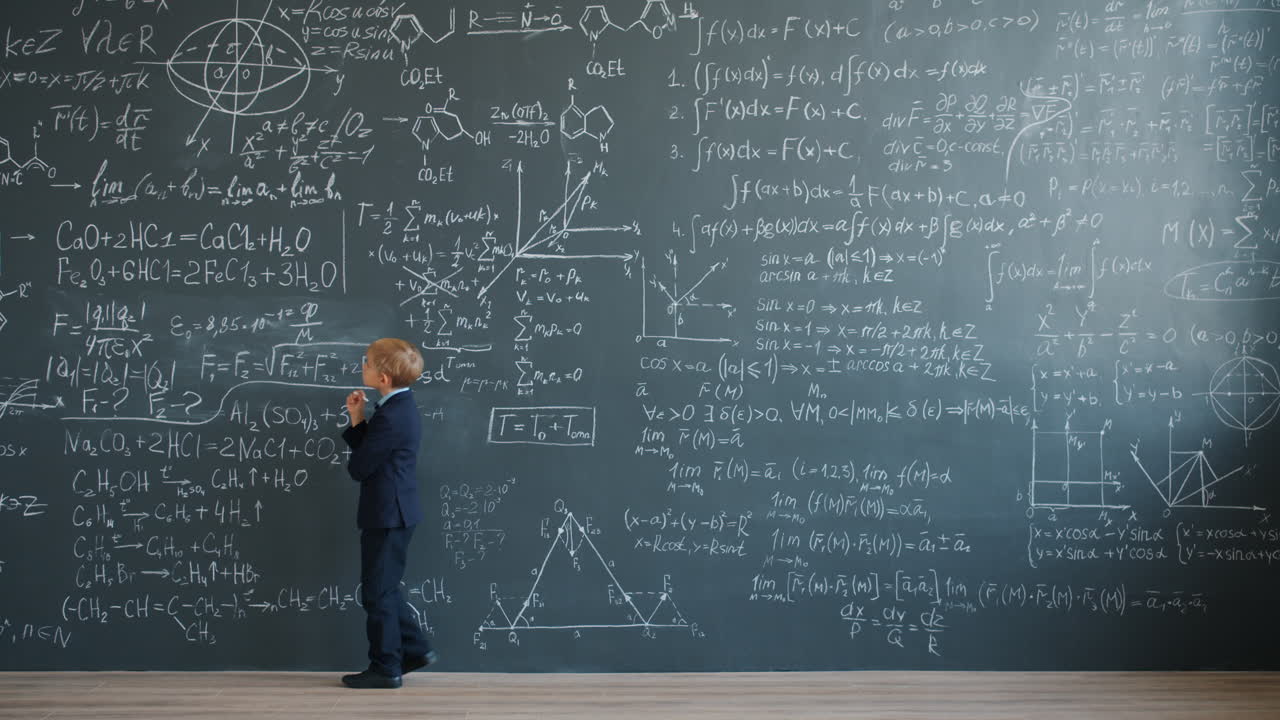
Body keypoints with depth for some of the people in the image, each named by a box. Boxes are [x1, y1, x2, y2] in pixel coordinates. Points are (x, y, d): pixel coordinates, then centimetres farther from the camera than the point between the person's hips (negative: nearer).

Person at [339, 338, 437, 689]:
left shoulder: (391, 417, -23)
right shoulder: (400, 407, 9)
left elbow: (358, 468, -17)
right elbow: (368, 449, 11)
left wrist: (357, 422, 1)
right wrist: (358, 421, -3)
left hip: (386, 515, -10)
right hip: (395, 513, 10)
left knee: (377, 593, 2)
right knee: (385, 589, 20)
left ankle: (385, 668, 12)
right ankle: (415, 647, 26)